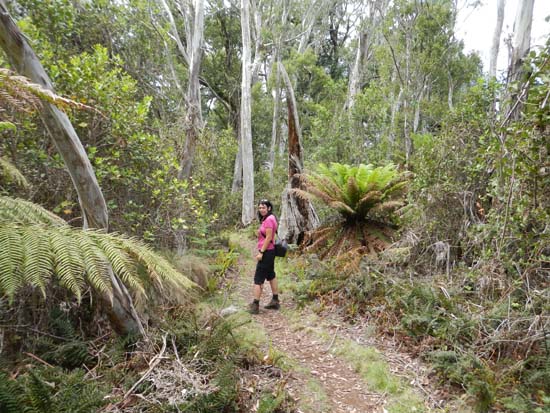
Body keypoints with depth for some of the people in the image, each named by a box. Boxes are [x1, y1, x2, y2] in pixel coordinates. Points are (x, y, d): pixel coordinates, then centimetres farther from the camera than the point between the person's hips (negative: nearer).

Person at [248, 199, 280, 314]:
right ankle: (275, 301, 26)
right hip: (268, 252, 11)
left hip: (267, 252, -11)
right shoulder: (266, 219, 13)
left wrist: (261, 252, -19)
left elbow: (269, 238, -21)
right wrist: (260, 251, 14)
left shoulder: (269, 219, -17)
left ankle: (255, 305, 1)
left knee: (258, 279, -5)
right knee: (271, 276, 16)